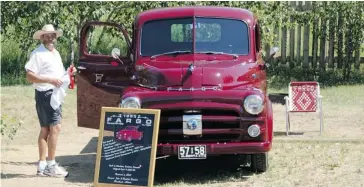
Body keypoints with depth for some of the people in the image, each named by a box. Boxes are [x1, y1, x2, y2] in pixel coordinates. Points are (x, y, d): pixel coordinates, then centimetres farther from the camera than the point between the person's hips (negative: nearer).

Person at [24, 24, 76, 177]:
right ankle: (50, 166, -11)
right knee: (55, 127, -14)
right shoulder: (38, 54, -11)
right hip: (45, 94, -9)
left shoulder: (56, 53, 17)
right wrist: (50, 80, -25)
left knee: (46, 129, 11)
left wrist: (67, 74, 9)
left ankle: (42, 165, 14)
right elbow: (30, 77, -18)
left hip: (56, 94, 9)